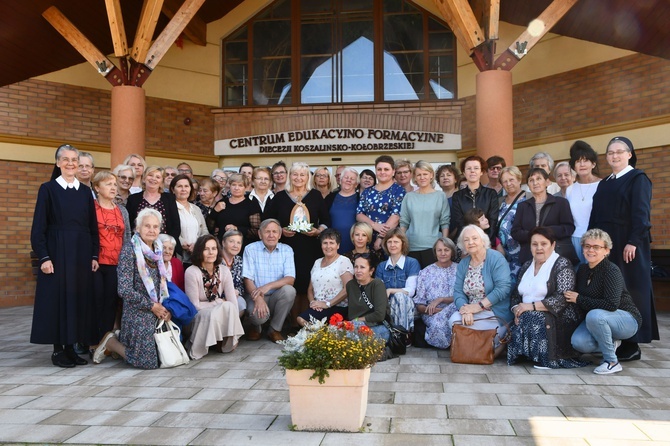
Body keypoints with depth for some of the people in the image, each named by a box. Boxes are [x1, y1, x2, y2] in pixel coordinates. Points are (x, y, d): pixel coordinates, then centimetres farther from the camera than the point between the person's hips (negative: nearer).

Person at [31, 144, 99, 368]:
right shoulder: (48, 189, -1)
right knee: (57, 297, 0)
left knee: (79, 297, 5)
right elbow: (39, 226, -5)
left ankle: (71, 346, 15)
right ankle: (58, 349, 10)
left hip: (82, 253, 4)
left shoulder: (86, 191, 10)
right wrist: (44, 257, -12)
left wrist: (94, 255, 4)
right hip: (57, 252, -4)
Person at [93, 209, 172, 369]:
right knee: (147, 361, -5)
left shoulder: (157, 251, 7)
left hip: (157, 313, 7)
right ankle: (110, 342, 17)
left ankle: (120, 338, 29)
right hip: (138, 315, -7)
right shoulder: (130, 250, -14)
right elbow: (124, 290, -18)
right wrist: (152, 306, -14)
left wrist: (165, 308, -1)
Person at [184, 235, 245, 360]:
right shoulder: (191, 272, -17)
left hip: (219, 317, 3)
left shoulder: (224, 271, -4)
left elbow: (233, 301, -10)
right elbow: (195, 306, -17)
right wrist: (220, 302, -11)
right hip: (198, 317, -3)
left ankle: (226, 343, -8)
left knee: (229, 307, -29)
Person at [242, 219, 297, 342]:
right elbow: (248, 279, -9)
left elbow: (290, 279, -9)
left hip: (277, 297, 3)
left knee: (289, 290, -30)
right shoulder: (250, 249, -2)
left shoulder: (287, 250, 2)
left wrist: (269, 286, -26)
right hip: (255, 296, -2)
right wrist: (258, 299, -26)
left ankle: (275, 329, -7)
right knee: (259, 316, -33)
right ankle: (255, 327, 9)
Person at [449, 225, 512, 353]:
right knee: (454, 320, -22)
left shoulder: (496, 258, -8)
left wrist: (479, 306, -21)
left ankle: (498, 339, -3)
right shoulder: (463, 264, 10)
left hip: (497, 313, -6)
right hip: (472, 312, 6)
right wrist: (465, 310, -19)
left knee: (458, 323, -25)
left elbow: (503, 288, -19)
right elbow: (458, 292, 2)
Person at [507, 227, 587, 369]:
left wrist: (532, 306, -20)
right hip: (528, 317, 5)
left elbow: (563, 298, -16)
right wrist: (517, 310, -8)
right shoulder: (527, 266, 16)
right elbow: (516, 294, 14)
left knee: (533, 319, -32)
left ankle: (547, 358, -17)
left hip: (559, 320, -5)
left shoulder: (562, 265, -5)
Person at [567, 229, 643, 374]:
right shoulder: (583, 269, 1)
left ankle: (612, 362, -17)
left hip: (627, 320, -6)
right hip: (596, 320, 6)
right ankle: (611, 344, 11)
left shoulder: (611, 270, -21)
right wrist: (572, 298, -12)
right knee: (578, 343, -21)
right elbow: (576, 295, 9)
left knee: (594, 315, -36)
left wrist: (579, 299, -24)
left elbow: (612, 304, -32)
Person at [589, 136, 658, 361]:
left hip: (628, 244, -7)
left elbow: (641, 213, -12)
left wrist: (633, 242, -21)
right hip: (605, 244, 7)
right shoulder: (604, 184, 18)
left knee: (629, 291, -4)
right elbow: (595, 216, 18)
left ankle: (632, 344, 1)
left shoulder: (638, 179, -2)